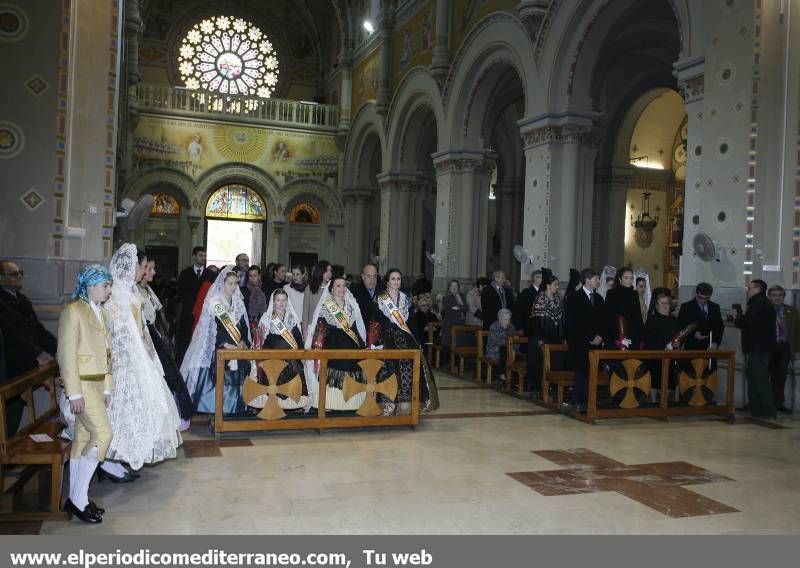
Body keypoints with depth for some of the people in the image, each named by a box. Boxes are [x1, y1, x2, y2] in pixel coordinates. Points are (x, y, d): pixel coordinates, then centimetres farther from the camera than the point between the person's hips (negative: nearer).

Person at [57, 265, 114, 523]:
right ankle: (78, 499, -2)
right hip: (82, 383, -8)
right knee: (102, 434, -12)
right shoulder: (73, 311, -11)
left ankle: (75, 499, 18)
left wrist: (108, 387, 12)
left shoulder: (101, 312, 13)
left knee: (83, 438, 10)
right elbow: (67, 354, -15)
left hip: (97, 383, 8)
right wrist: (74, 393, -18)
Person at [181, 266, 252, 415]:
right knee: (216, 384, -7)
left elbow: (243, 325, 10)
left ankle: (231, 411, 11)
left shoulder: (238, 302, 12)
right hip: (217, 349, -5)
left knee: (234, 383, 3)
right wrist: (226, 344, -19)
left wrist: (243, 341, -8)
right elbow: (212, 327, -11)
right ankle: (214, 413, -1)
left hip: (237, 350, 5)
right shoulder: (213, 301, -4)